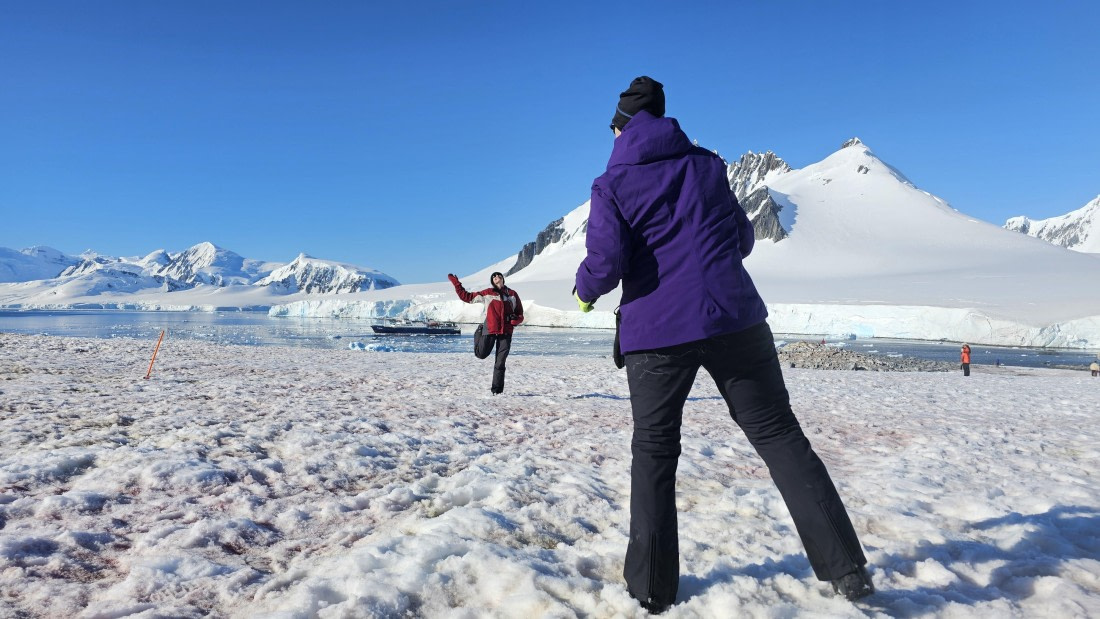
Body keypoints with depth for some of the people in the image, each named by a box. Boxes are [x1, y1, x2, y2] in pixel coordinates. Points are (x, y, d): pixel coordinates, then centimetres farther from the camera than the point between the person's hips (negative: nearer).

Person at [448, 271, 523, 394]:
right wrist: (456, 283, 7)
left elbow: (520, 314, 17)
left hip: (506, 332, 0)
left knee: (500, 363, 0)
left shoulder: (512, 294, 12)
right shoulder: (488, 293, 8)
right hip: (491, 329, 0)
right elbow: (466, 296, 10)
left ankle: (497, 390, 6)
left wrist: (515, 318, -6)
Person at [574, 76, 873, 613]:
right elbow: (743, 240, 16)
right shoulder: (707, 166, 10)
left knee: (653, 453, 12)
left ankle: (652, 587, 16)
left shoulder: (612, 186, -1)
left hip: (656, 333, -2)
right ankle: (846, 568, 9)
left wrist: (585, 291, 10)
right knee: (778, 433, 10)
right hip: (735, 321, 2)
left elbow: (605, 263, -11)